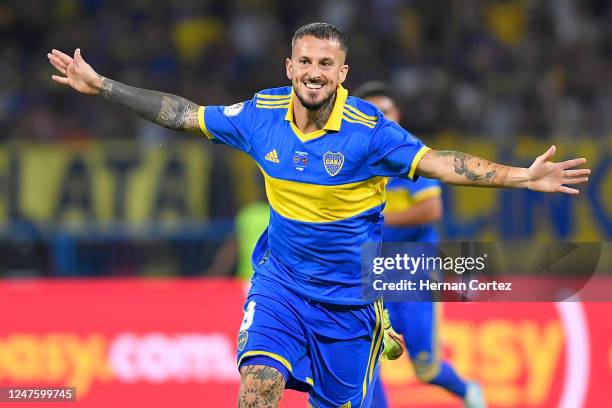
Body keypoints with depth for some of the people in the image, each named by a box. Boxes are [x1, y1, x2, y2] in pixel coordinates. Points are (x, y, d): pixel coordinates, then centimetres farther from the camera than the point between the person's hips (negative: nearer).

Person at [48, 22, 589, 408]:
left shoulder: (367, 128, -17)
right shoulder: (261, 114, -7)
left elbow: (440, 163, -21)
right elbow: (183, 114, 4)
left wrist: (522, 177, -33)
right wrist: (100, 86, 4)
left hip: (350, 290, -2)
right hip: (281, 278, 2)